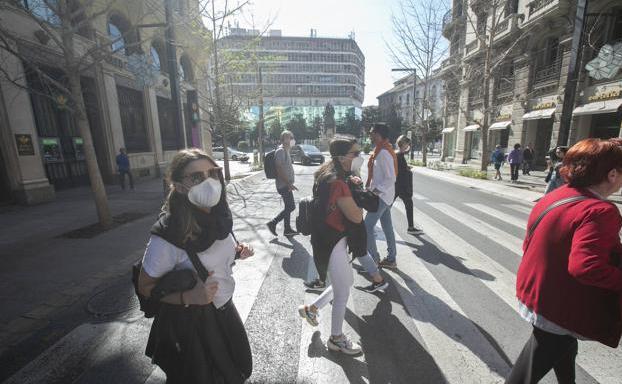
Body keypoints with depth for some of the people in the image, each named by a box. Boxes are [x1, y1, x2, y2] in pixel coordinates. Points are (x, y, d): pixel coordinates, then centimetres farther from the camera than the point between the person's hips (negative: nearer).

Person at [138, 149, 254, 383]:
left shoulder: (218, 217, -11)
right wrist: (188, 297, -29)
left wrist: (237, 251, -10)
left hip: (223, 310, 6)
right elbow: (145, 287, -16)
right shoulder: (167, 236, -30)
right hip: (190, 322, -6)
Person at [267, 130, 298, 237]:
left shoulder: (285, 150, 16)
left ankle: (287, 229, 21)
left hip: (286, 184, 10)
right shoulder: (280, 151, -15)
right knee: (291, 207, -7)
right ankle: (273, 223, 3)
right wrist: (289, 183, -25)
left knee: (288, 207, 13)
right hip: (284, 185, -10)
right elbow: (279, 170, -23)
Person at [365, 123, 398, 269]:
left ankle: (374, 260, 9)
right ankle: (391, 259, 25)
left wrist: (374, 191, -23)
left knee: (367, 227, -3)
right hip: (384, 195, 10)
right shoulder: (382, 150, 10)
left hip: (381, 196, -10)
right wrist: (372, 189, 13)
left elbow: (391, 178, -24)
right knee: (387, 226, 14)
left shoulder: (383, 153, -20)